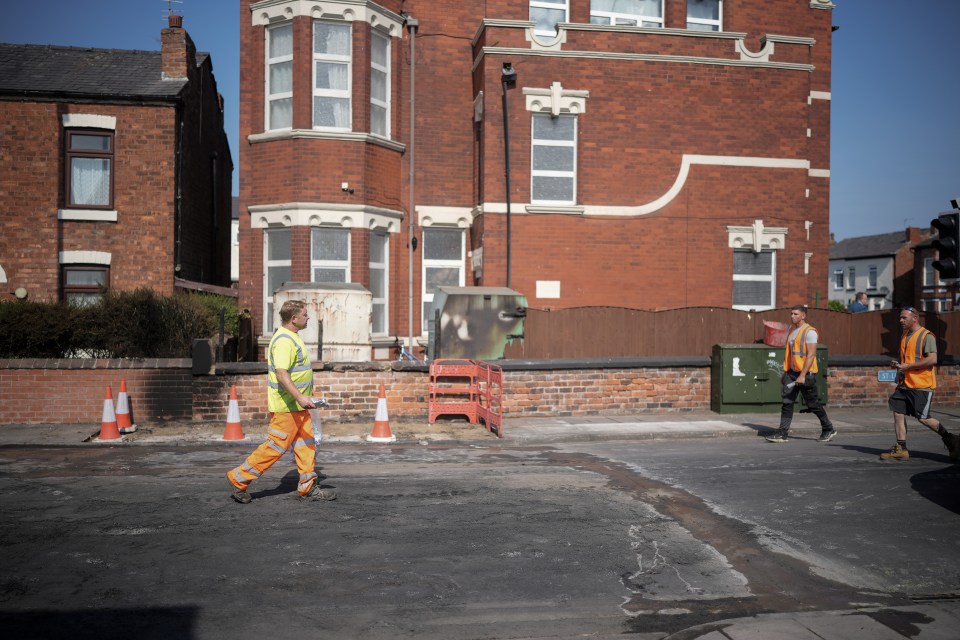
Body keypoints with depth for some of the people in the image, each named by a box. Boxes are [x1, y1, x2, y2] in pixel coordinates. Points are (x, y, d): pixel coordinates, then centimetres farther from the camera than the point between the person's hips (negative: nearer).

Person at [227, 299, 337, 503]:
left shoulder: (292, 337, 15)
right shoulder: (284, 341, -19)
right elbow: (281, 374, -29)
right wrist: (300, 397, -36)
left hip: (297, 405, 10)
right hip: (286, 406, -10)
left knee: (307, 444, 9)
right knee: (276, 446, -4)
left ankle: (308, 487, 14)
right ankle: (239, 478, 7)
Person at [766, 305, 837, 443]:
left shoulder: (810, 332, -11)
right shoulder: (792, 331, 14)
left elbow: (811, 355, -18)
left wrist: (802, 375, -23)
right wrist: (785, 372, 18)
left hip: (806, 373, -7)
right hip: (792, 372, 7)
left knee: (813, 404, 4)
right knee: (786, 402, -1)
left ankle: (828, 429, 23)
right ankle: (782, 433, -1)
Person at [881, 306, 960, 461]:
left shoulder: (926, 336, -11)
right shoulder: (905, 336, 15)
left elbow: (932, 360, -21)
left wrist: (908, 366, -18)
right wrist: (898, 364, 6)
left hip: (921, 385, -8)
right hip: (905, 384, 8)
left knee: (923, 418, -7)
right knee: (898, 413, 1)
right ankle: (901, 449, 6)